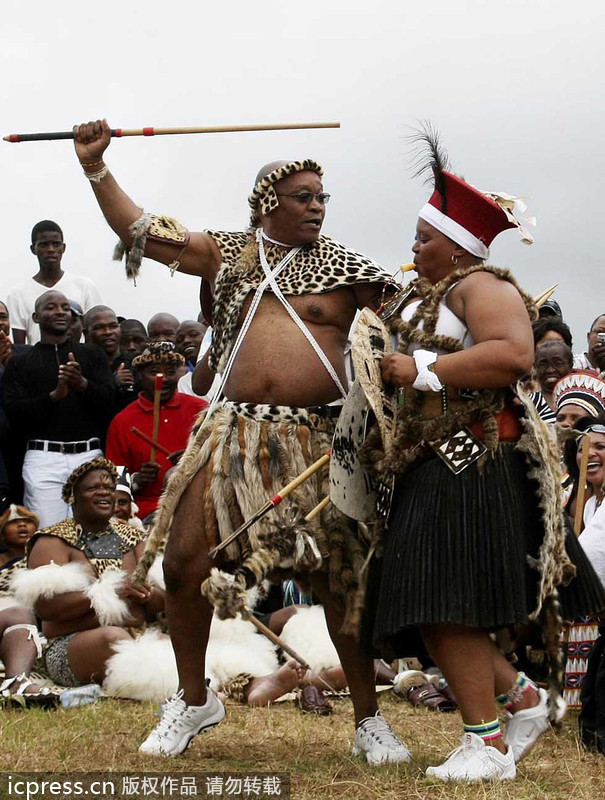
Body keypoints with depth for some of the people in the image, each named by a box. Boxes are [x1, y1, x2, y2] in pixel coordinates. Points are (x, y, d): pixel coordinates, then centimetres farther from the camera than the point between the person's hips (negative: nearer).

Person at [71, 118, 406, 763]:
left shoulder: (344, 269, 6)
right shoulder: (230, 255, 13)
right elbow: (140, 231, 14)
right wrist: (95, 167, 9)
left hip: (318, 437, -2)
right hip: (237, 430, 3)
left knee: (341, 577, -3)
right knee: (182, 564, 0)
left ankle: (369, 720, 12)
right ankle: (193, 700, 21)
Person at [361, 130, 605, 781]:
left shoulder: (481, 286, -6)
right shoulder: (427, 296, 24)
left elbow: (513, 355, -24)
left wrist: (421, 371, -20)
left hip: (473, 465, -10)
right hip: (431, 467, 10)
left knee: (443, 606, -14)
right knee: (429, 607, 7)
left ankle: (487, 742, -7)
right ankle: (521, 699, 19)